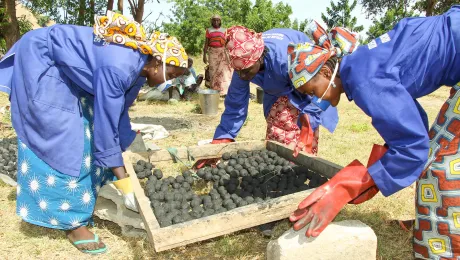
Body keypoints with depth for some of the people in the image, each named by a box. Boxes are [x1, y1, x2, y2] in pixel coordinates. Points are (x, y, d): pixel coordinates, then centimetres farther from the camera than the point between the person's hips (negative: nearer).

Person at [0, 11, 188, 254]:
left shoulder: (138, 67, -6)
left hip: (64, 70, 9)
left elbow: (119, 113, 2)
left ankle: (85, 196, 18)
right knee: (59, 140, -10)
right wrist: (124, 182, -23)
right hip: (40, 60, -9)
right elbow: (106, 124, -31)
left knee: (86, 135, 5)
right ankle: (72, 222, -2)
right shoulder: (118, 68, -35)